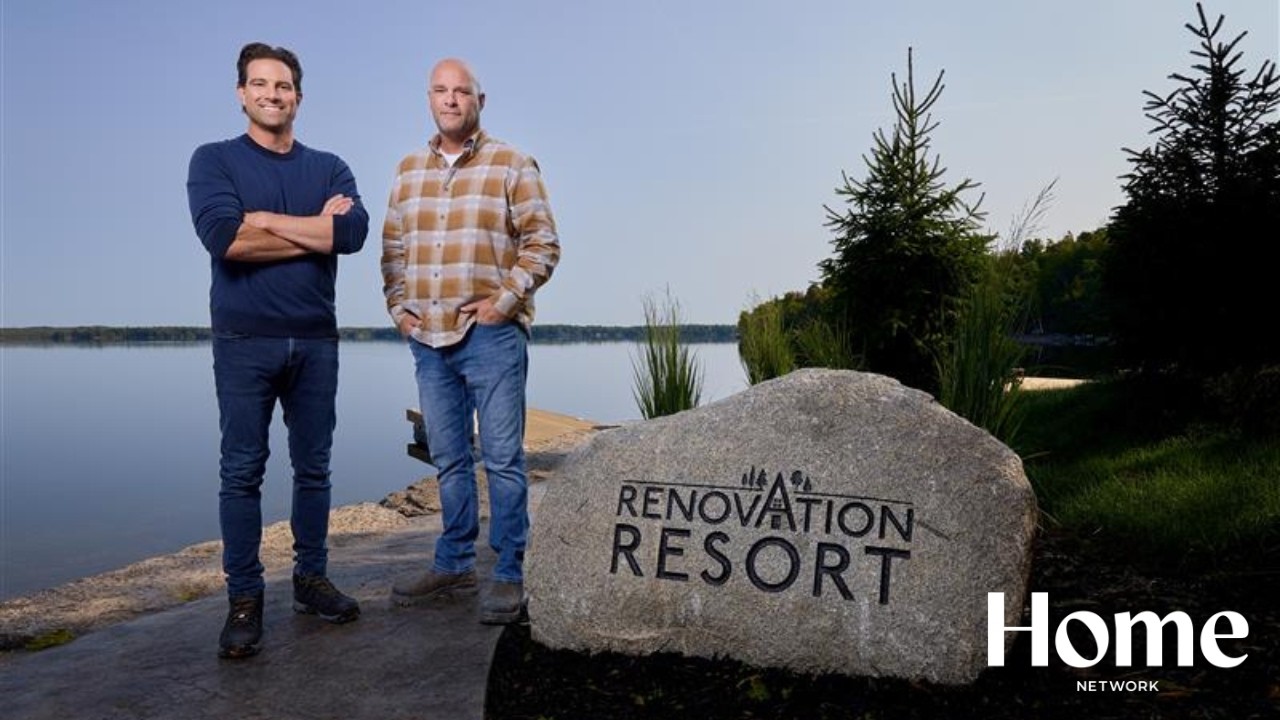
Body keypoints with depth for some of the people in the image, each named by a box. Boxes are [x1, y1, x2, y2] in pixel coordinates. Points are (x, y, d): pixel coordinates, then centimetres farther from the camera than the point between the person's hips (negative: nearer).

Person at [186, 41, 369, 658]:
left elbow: (354, 231, -10)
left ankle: (311, 579, 21)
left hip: (316, 340, 3)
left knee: (313, 468, 9)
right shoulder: (214, 160, 4)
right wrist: (316, 229, -9)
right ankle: (244, 599, 10)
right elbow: (221, 236, -15)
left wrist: (263, 219, -10)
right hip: (244, 340, -2)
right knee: (242, 472, 1)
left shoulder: (330, 167, 10)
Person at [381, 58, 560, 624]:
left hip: (490, 334, -5)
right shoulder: (408, 170, 15)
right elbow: (392, 247, 18)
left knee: (502, 458, -2)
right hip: (427, 338, 5)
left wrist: (503, 301, -12)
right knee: (448, 459, 13)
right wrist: (398, 306, 7)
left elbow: (542, 242, -5)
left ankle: (509, 576, 7)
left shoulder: (511, 165, 0)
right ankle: (453, 566, 25)